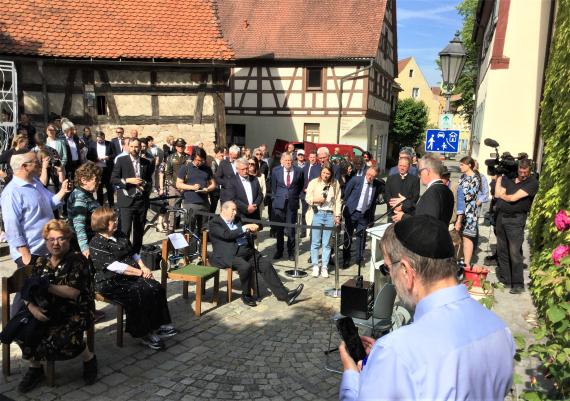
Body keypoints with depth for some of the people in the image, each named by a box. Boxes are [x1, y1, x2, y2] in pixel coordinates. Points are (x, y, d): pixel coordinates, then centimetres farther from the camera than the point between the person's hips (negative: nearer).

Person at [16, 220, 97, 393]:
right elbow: (27, 290, 5)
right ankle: (35, 368, 4)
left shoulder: (78, 260, -3)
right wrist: (32, 306, -15)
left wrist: (46, 286, -17)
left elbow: (74, 292, -13)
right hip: (48, 310, 5)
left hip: (76, 311, -5)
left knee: (64, 337, -31)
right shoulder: (40, 262, 13)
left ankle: (89, 358, 2)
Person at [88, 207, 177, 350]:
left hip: (132, 275, 7)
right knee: (137, 295, -28)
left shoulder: (120, 236, 16)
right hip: (110, 282, -7)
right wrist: (139, 272, -15)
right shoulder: (96, 244, -9)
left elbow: (134, 253, 21)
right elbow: (114, 266, -17)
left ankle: (160, 325, -4)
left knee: (156, 288, -14)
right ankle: (143, 333, -11)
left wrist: (143, 267, 1)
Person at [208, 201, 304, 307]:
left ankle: (284, 295, -10)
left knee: (266, 265, -10)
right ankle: (245, 295, -9)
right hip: (229, 255, -7)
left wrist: (251, 229, -1)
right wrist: (245, 228, -15)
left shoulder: (237, 220, 21)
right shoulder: (214, 223, 0)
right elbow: (227, 235, -16)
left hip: (247, 251, 7)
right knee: (246, 266, -33)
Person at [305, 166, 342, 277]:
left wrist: (337, 215, 0)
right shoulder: (313, 182, 1)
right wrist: (316, 200, -16)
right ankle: (315, 266, 12)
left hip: (330, 215, 1)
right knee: (315, 242, 1)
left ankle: (324, 267, 12)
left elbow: (338, 201, 5)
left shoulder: (335, 184, 5)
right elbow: (307, 198, 3)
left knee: (326, 243, 4)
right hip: (317, 213, -1)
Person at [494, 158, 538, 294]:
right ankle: (504, 278, 23)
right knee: (501, 250, 11)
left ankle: (518, 284, 1)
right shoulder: (508, 177, 8)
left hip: (516, 219, -6)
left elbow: (513, 198, -14)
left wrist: (502, 195, 3)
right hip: (501, 216, 6)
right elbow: (498, 194, 2)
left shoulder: (532, 182, -9)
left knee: (514, 252, -8)